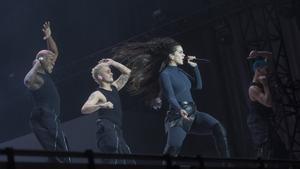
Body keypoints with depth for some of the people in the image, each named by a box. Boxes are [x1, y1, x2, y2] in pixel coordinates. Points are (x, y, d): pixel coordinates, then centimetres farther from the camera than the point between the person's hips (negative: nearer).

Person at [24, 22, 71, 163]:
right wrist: (37, 64, -26)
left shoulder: (45, 73, 19)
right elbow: (27, 81, -37)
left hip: (51, 120, 10)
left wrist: (49, 37, 12)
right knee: (62, 157, -17)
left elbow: (55, 52, 27)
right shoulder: (36, 78, -10)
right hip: (44, 121, -10)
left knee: (57, 156, 10)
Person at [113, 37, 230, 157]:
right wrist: (180, 110, -35)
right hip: (177, 117, -7)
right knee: (172, 149, -26)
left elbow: (198, 86, 27)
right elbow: (170, 97, -16)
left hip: (193, 114, 7)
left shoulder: (180, 72, 18)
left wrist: (195, 66, 19)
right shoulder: (165, 74, -4)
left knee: (217, 127, -19)